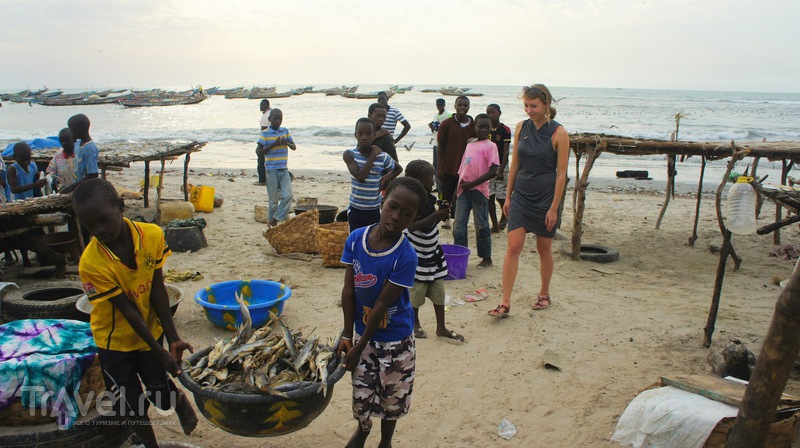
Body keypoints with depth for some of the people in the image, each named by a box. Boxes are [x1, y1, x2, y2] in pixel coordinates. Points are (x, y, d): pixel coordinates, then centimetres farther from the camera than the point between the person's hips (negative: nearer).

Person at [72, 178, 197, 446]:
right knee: (131, 405, 7)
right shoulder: (91, 264, -27)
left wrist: (172, 338, -18)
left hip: (151, 332, 2)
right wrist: (160, 352, -21)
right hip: (115, 341, -2)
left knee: (162, 395, 6)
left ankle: (181, 401, 40)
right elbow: (128, 309, -23)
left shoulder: (152, 235, -19)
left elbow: (157, 289, -15)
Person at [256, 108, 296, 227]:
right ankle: (272, 221, 16)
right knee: (273, 199, 1)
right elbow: (258, 151, -8)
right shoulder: (265, 133, -4)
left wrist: (287, 143, -10)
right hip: (271, 170, -4)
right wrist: (274, 144, -16)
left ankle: (276, 218, 3)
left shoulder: (285, 131, 8)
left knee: (288, 195, -11)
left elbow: (294, 147, 11)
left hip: (284, 169, 4)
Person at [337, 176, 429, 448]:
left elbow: (382, 304, -21)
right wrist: (347, 336, -6)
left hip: (395, 340, -3)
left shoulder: (405, 256, -25)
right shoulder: (356, 239, -13)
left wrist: (360, 348, -15)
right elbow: (349, 290, -7)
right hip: (362, 331, 3)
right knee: (362, 393, 17)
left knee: (393, 397, 15)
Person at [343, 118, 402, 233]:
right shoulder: (349, 154, -10)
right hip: (356, 210, -1)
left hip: (375, 211, 1)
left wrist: (385, 179, -1)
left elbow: (399, 168, 15)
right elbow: (360, 177, -24)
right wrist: (373, 156, -18)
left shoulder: (383, 157, -5)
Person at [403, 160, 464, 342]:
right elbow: (412, 226, -30)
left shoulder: (429, 198, 1)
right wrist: (435, 216, -34)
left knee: (438, 290, 9)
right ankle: (415, 323, 28)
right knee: (416, 290, 6)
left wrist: (442, 212, -6)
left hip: (433, 252, 7)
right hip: (417, 255, -7)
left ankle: (441, 327, 18)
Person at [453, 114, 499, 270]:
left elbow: (493, 171, -13)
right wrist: (459, 186, 11)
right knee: (458, 227, 6)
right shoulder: (469, 145, 17)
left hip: (479, 190, -6)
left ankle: (486, 258, 16)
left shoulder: (490, 146, -4)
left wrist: (472, 184, -14)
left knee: (481, 226, 3)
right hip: (464, 190, 6)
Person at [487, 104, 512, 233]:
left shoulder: (505, 130, -8)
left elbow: (506, 152, -10)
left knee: (501, 196, -2)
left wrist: (501, 170, -16)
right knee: (489, 197, 2)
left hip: (501, 166, -5)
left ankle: (504, 216, 29)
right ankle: (495, 225, 10)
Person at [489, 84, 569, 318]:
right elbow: (515, 164, 9)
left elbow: (561, 173, -10)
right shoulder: (521, 128, 2)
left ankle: (544, 294, 32)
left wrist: (554, 208, -12)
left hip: (546, 198, -3)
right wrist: (508, 196, 8)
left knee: (544, 249, 11)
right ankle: (505, 303, -2)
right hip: (521, 196, 3)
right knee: (513, 247, -4)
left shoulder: (558, 133, -10)